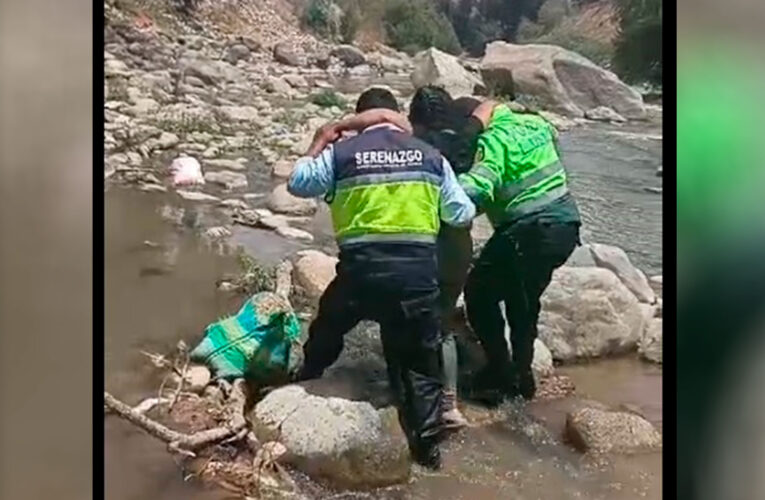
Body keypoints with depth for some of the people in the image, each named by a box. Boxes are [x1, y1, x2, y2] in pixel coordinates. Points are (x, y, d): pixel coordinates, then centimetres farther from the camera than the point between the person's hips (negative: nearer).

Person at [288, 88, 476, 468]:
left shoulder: (342, 153, 4)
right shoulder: (430, 155, 8)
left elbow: (298, 183, 15)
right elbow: (462, 214, 12)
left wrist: (318, 144, 27)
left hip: (361, 268, 0)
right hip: (417, 270, 1)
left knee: (326, 333, 29)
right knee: (420, 363, 13)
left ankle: (303, 387, 48)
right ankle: (427, 447, 16)